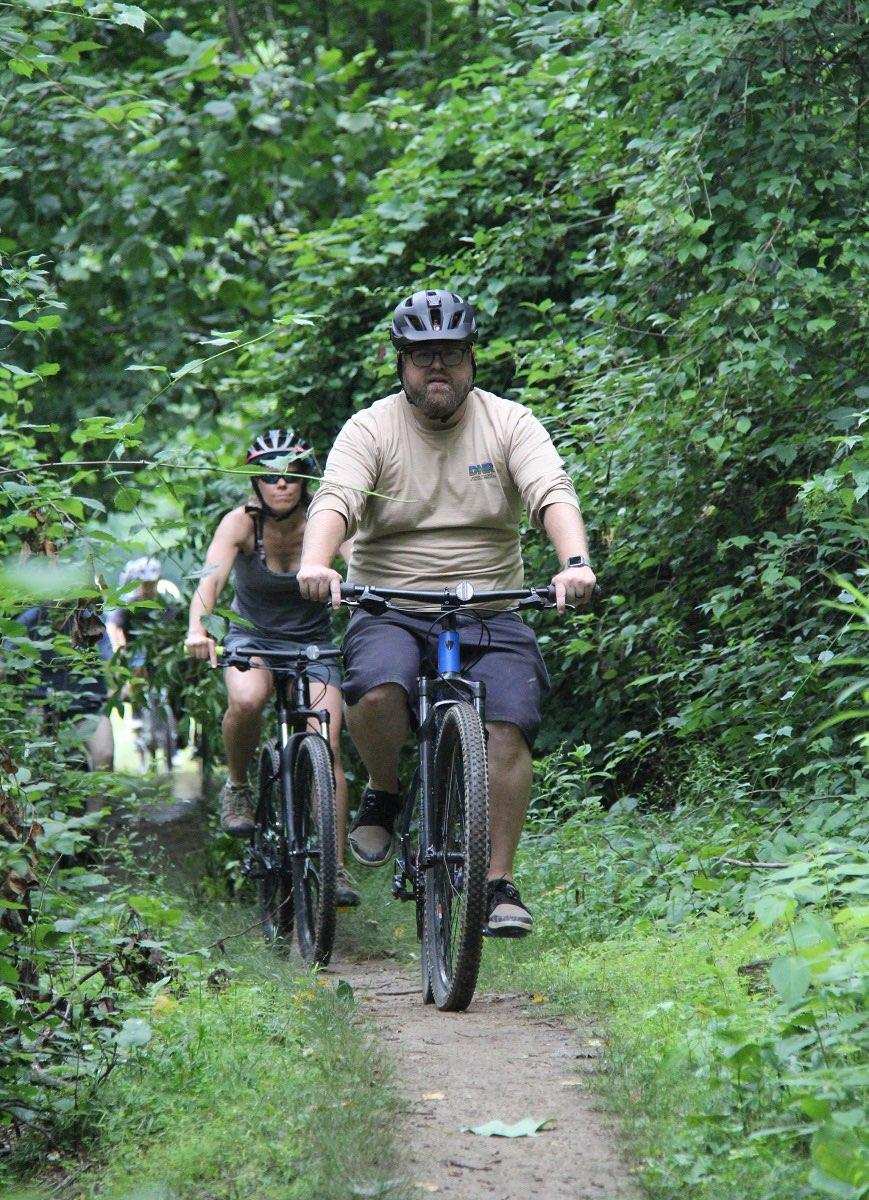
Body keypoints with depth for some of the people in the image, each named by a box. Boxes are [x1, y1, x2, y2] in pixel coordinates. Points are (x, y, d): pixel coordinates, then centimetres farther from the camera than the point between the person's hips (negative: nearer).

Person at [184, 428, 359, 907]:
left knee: (327, 748, -16)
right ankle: (237, 787, -7)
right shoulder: (241, 522, -16)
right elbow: (211, 577, -31)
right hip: (253, 638, -1)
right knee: (246, 700, -35)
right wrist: (197, 628, -51)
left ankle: (336, 868, -11)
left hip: (314, 643, 1)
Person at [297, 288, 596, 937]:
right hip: (391, 609, -1)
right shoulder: (370, 429, 0)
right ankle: (384, 793, 0)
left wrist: (575, 563, -33)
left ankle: (501, 884, -9)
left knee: (509, 725, -20)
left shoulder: (509, 423, 3)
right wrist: (315, 564, -38)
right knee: (376, 692, -32)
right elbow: (335, 499, -16)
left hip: (491, 610, 1)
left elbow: (553, 493, -13)